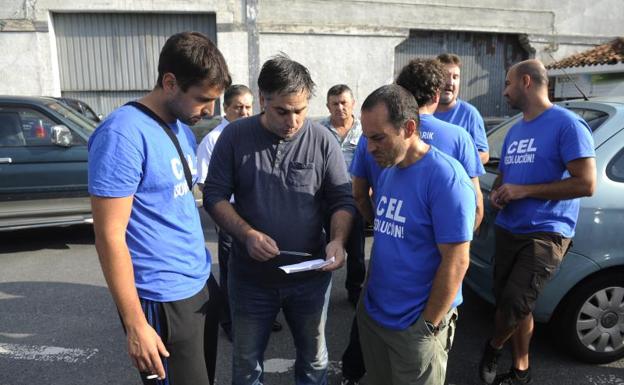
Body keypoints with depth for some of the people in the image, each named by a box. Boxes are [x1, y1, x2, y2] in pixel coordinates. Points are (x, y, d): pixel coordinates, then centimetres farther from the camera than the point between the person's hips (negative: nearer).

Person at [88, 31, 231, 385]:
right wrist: (135, 325, -17)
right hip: (164, 301, -8)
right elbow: (110, 237, -19)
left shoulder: (184, 128, 6)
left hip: (201, 284, 8)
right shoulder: (125, 134, -19)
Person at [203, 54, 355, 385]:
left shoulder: (322, 140, -8)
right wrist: (247, 234, -21)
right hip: (250, 276, 0)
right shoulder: (235, 136, -8)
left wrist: (338, 240, -23)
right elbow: (214, 196, -5)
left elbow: (342, 199, -4)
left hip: (310, 275, 1)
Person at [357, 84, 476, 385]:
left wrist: (428, 326, -15)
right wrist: (371, 292, 9)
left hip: (414, 326, -7)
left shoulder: (445, 177, -21)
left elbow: (455, 262, -20)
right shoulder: (387, 172, 4)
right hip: (372, 313, 7)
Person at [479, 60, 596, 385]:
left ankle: (494, 347, 16)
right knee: (509, 303, 11)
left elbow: (586, 184, -15)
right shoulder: (515, 131, 15)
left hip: (546, 233, -7)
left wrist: (524, 191, -16)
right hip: (507, 231, 7)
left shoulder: (567, 124, -9)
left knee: (513, 303, -16)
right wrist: (496, 193, 0)